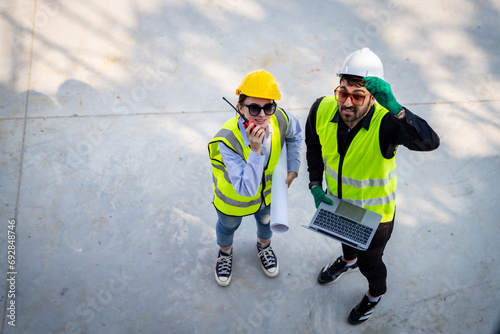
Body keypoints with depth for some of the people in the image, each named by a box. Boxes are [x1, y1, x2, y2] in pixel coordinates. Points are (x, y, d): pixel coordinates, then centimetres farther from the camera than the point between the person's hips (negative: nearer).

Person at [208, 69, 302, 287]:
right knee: (228, 226, 28)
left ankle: (264, 246, 68)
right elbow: (246, 189, -44)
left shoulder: (280, 119, -32)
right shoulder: (227, 141, -44)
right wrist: (256, 151, -52)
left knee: (266, 220, 33)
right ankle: (225, 253, 64)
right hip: (234, 195, -3)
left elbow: (295, 135, -4)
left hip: (267, 188, 3)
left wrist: (293, 168, -5)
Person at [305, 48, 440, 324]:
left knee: (369, 261, 23)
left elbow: (430, 142, -55)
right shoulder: (322, 110, -24)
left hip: (374, 212, -4)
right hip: (337, 201, 4)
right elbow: (313, 147, -4)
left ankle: (375, 294, 59)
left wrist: (394, 108, -65)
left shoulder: (385, 123, -38)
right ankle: (348, 261, 74)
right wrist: (315, 185, -9)